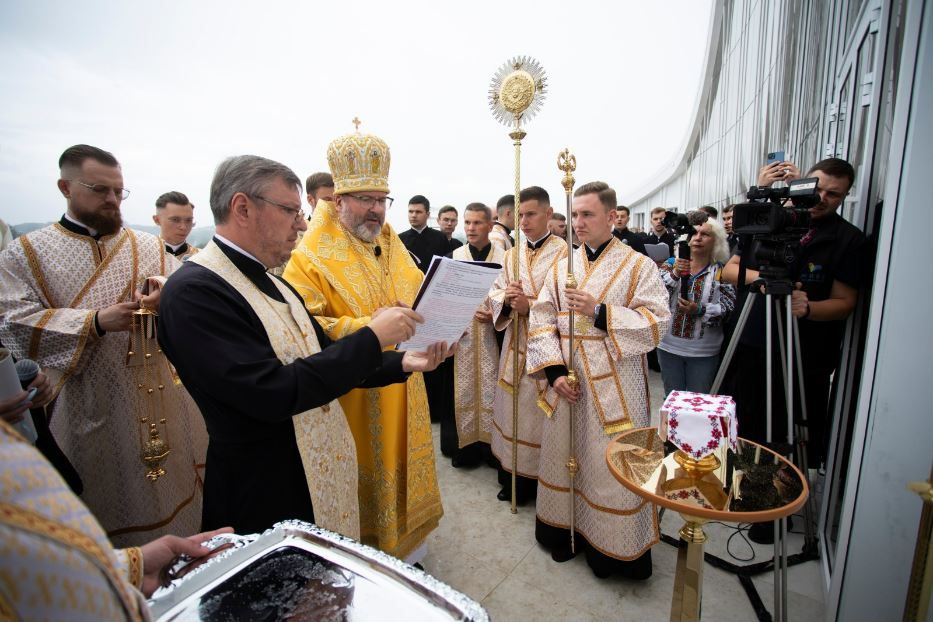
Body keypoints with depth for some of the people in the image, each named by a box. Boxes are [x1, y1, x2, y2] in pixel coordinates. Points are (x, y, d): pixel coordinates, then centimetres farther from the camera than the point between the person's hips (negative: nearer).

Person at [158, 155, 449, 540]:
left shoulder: (274, 285, 5)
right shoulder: (192, 291, -21)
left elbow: (325, 362, 10)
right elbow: (273, 392, -29)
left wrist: (400, 363, -1)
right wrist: (371, 337, -23)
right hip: (266, 495, -8)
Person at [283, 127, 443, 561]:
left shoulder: (392, 245, 11)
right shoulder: (311, 256, -11)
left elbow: (420, 296, 16)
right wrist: (368, 327, -29)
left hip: (400, 392, 6)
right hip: (352, 396, -6)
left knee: (400, 465, 19)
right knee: (364, 478, 8)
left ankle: (405, 543, 41)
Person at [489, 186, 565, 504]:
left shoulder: (565, 252, -9)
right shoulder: (512, 255, 11)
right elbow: (494, 294, 7)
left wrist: (531, 305, -22)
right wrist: (506, 298, -15)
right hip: (515, 346, 6)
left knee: (539, 413, 3)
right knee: (512, 410, 13)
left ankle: (538, 479, 22)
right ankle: (513, 477, 30)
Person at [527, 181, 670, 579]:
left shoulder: (638, 266, -3)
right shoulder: (562, 266, 7)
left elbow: (658, 322, -11)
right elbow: (542, 320, 1)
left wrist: (600, 312, -21)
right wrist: (554, 371, -10)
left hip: (614, 384, -4)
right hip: (566, 381, 4)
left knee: (610, 462, 3)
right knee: (563, 454, 14)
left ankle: (613, 546, 25)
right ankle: (565, 529, 35)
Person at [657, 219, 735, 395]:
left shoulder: (722, 271, -1)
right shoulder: (671, 264, 3)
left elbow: (728, 309, -9)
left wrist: (700, 310, -24)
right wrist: (674, 274, -23)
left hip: (704, 352, -1)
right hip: (669, 346, 1)